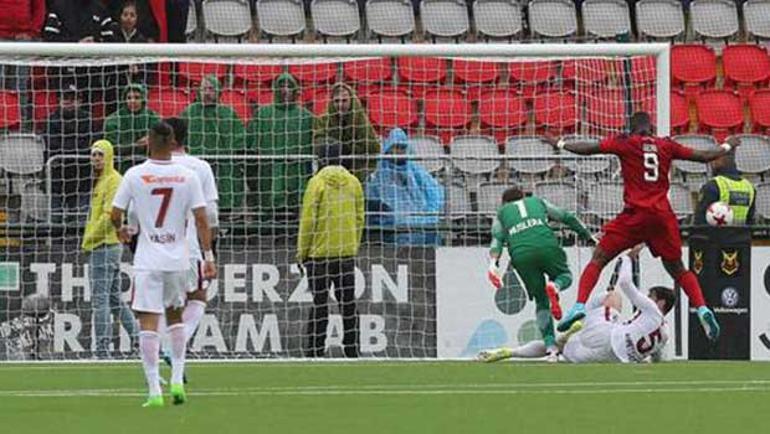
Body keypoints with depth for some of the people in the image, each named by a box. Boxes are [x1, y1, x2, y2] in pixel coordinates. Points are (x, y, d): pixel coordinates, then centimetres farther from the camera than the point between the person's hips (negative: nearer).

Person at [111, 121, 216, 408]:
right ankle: (177, 379, 15)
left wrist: (120, 230, 23)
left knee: (148, 322, -3)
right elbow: (201, 219, -4)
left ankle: (154, 390, -10)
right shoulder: (188, 176, -2)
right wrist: (208, 257, 1)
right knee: (175, 316, 22)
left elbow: (115, 215, -1)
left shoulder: (135, 175, -6)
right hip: (178, 259, 3)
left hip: (147, 261, -2)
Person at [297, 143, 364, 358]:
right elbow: (359, 219, 10)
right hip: (347, 252, 4)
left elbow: (308, 220, -8)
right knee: (348, 301, 9)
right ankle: (352, 348, 9)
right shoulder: (353, 182, 5)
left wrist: (302, 251, -2)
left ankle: (315, 350, -3)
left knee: (320, 303, -2)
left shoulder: (317, 183, -8)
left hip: (320, 252, -4)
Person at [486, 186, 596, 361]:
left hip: (521, 254, 1)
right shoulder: (538, 202, 32)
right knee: (565, 276, 26)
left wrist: (493, 263, -2)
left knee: (541, 300, 14)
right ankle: (554, 287, -13)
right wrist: (589, 236, 37)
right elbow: (568, 218, 28)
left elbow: (497, 238, 12)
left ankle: (550, 346, -2)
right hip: (546, 245, -1)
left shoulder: (501, 213, 30)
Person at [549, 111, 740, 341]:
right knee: (677, 268, 17)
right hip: (663, 215, 3)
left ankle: (580, 305, -15)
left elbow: (589, 148, 1)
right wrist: (727, 147, 38)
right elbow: (703, 156, 19)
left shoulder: (624, 143, 4)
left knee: (599, 259, 4)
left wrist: (560, 144, 16)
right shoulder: (666, 145, 12)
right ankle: (702, 308, -3)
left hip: (635, 214, -3)